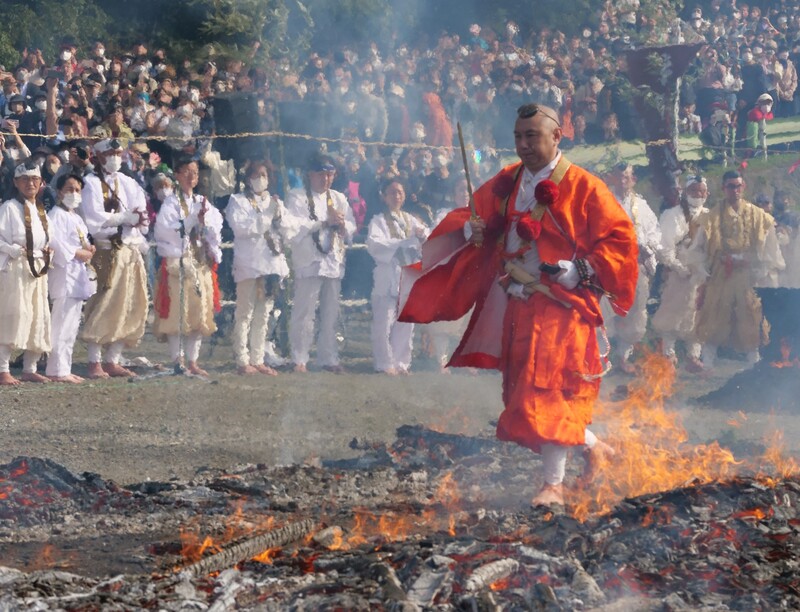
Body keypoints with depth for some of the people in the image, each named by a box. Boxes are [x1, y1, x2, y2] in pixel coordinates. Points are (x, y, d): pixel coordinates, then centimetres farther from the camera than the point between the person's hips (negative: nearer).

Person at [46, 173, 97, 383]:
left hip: (79, 274, 10)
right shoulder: (56, 215, -8)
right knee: (62, 324, -12)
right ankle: (57, 370, -13)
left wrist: (89, 249, 7)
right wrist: (78, 253, -17)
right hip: (64, 273, -10)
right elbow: (55, 242, -20)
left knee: (72, 326, 11)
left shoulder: (76, 218, 21)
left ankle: (64, 369, 16)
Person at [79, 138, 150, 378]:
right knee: (102, 308, -10)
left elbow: (142, 216, 8)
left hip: (131, 251, 6)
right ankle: (95, 362, -8)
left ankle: (113, 360, 9)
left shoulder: (128, 184, 17)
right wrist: (127, 218, -10)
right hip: (106, 253, -6)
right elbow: (95, 219, -14)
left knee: (128, 308, 4)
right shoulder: (91, 184, -2)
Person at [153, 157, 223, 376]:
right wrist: (195, 219, -17)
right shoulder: (171, 203, -1)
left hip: (201, 264, 5)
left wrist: (205, 220, -12)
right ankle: (177, 361, -4)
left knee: (199, 314, 5)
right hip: (178, 264, -5)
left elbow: (215, 231, 8)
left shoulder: (203, 202, 15)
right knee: (177, 313, -7)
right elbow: (167, 229, -15)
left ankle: (192, 361, 10)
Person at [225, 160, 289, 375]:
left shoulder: (274, 202, 21)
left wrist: (279, 215, -5)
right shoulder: (238, 201, 5)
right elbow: (239, 226, -13)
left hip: (272, 262, 5)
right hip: (248, 264, -5)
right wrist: (267, 218, -9)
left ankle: (258, 359, 11)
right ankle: (243, 360, -6)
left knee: (264, 315, 7)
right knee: (245, 314, -7)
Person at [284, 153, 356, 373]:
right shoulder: (297, 197, 4)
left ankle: (329, 358, 12)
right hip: (308, 262, -5)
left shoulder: (339, 198, 19)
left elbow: (351, 230, 14)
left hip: (334, 262, 5)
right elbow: (293, 226, -10)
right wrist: (324, 223, -11)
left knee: (331, 314, 6)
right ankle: (299, 359, -2)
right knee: (304, 313, -7)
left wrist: (342, 224, -9)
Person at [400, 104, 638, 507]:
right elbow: (470, 213, 17)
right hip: (514, 306, 7)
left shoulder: (583, 187, -8)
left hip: (559, 304, -7)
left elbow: (619, 238, -8)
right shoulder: (506, 183, 9)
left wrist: (580, 270, -17)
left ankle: (554, 484, -5)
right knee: (527, 392, 10)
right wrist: (470, 229, -6)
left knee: (546, 391, -12)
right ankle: (593, 447, 30)